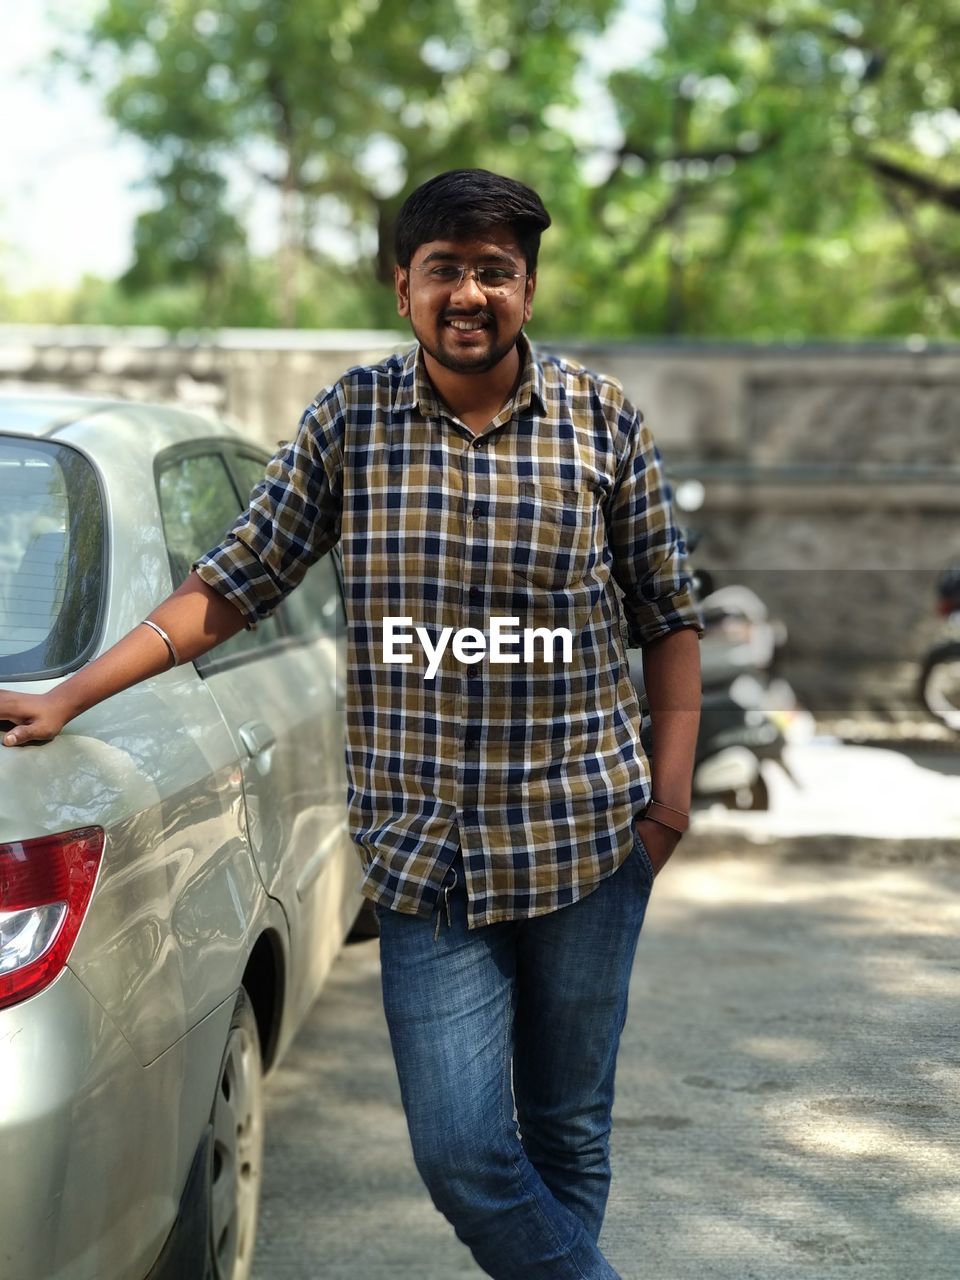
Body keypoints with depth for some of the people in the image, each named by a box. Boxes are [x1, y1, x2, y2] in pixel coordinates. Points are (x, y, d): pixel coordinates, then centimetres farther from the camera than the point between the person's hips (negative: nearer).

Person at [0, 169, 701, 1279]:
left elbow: (668, 616, 8)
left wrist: (671, 793, 1)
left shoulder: (601, 419, 1)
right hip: (425, 855, 0)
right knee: (460, 1153, -5)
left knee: (567, 1130, 12)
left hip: (586, 838, 0)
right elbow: (232, 584, 3)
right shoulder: (351, 418, 2)